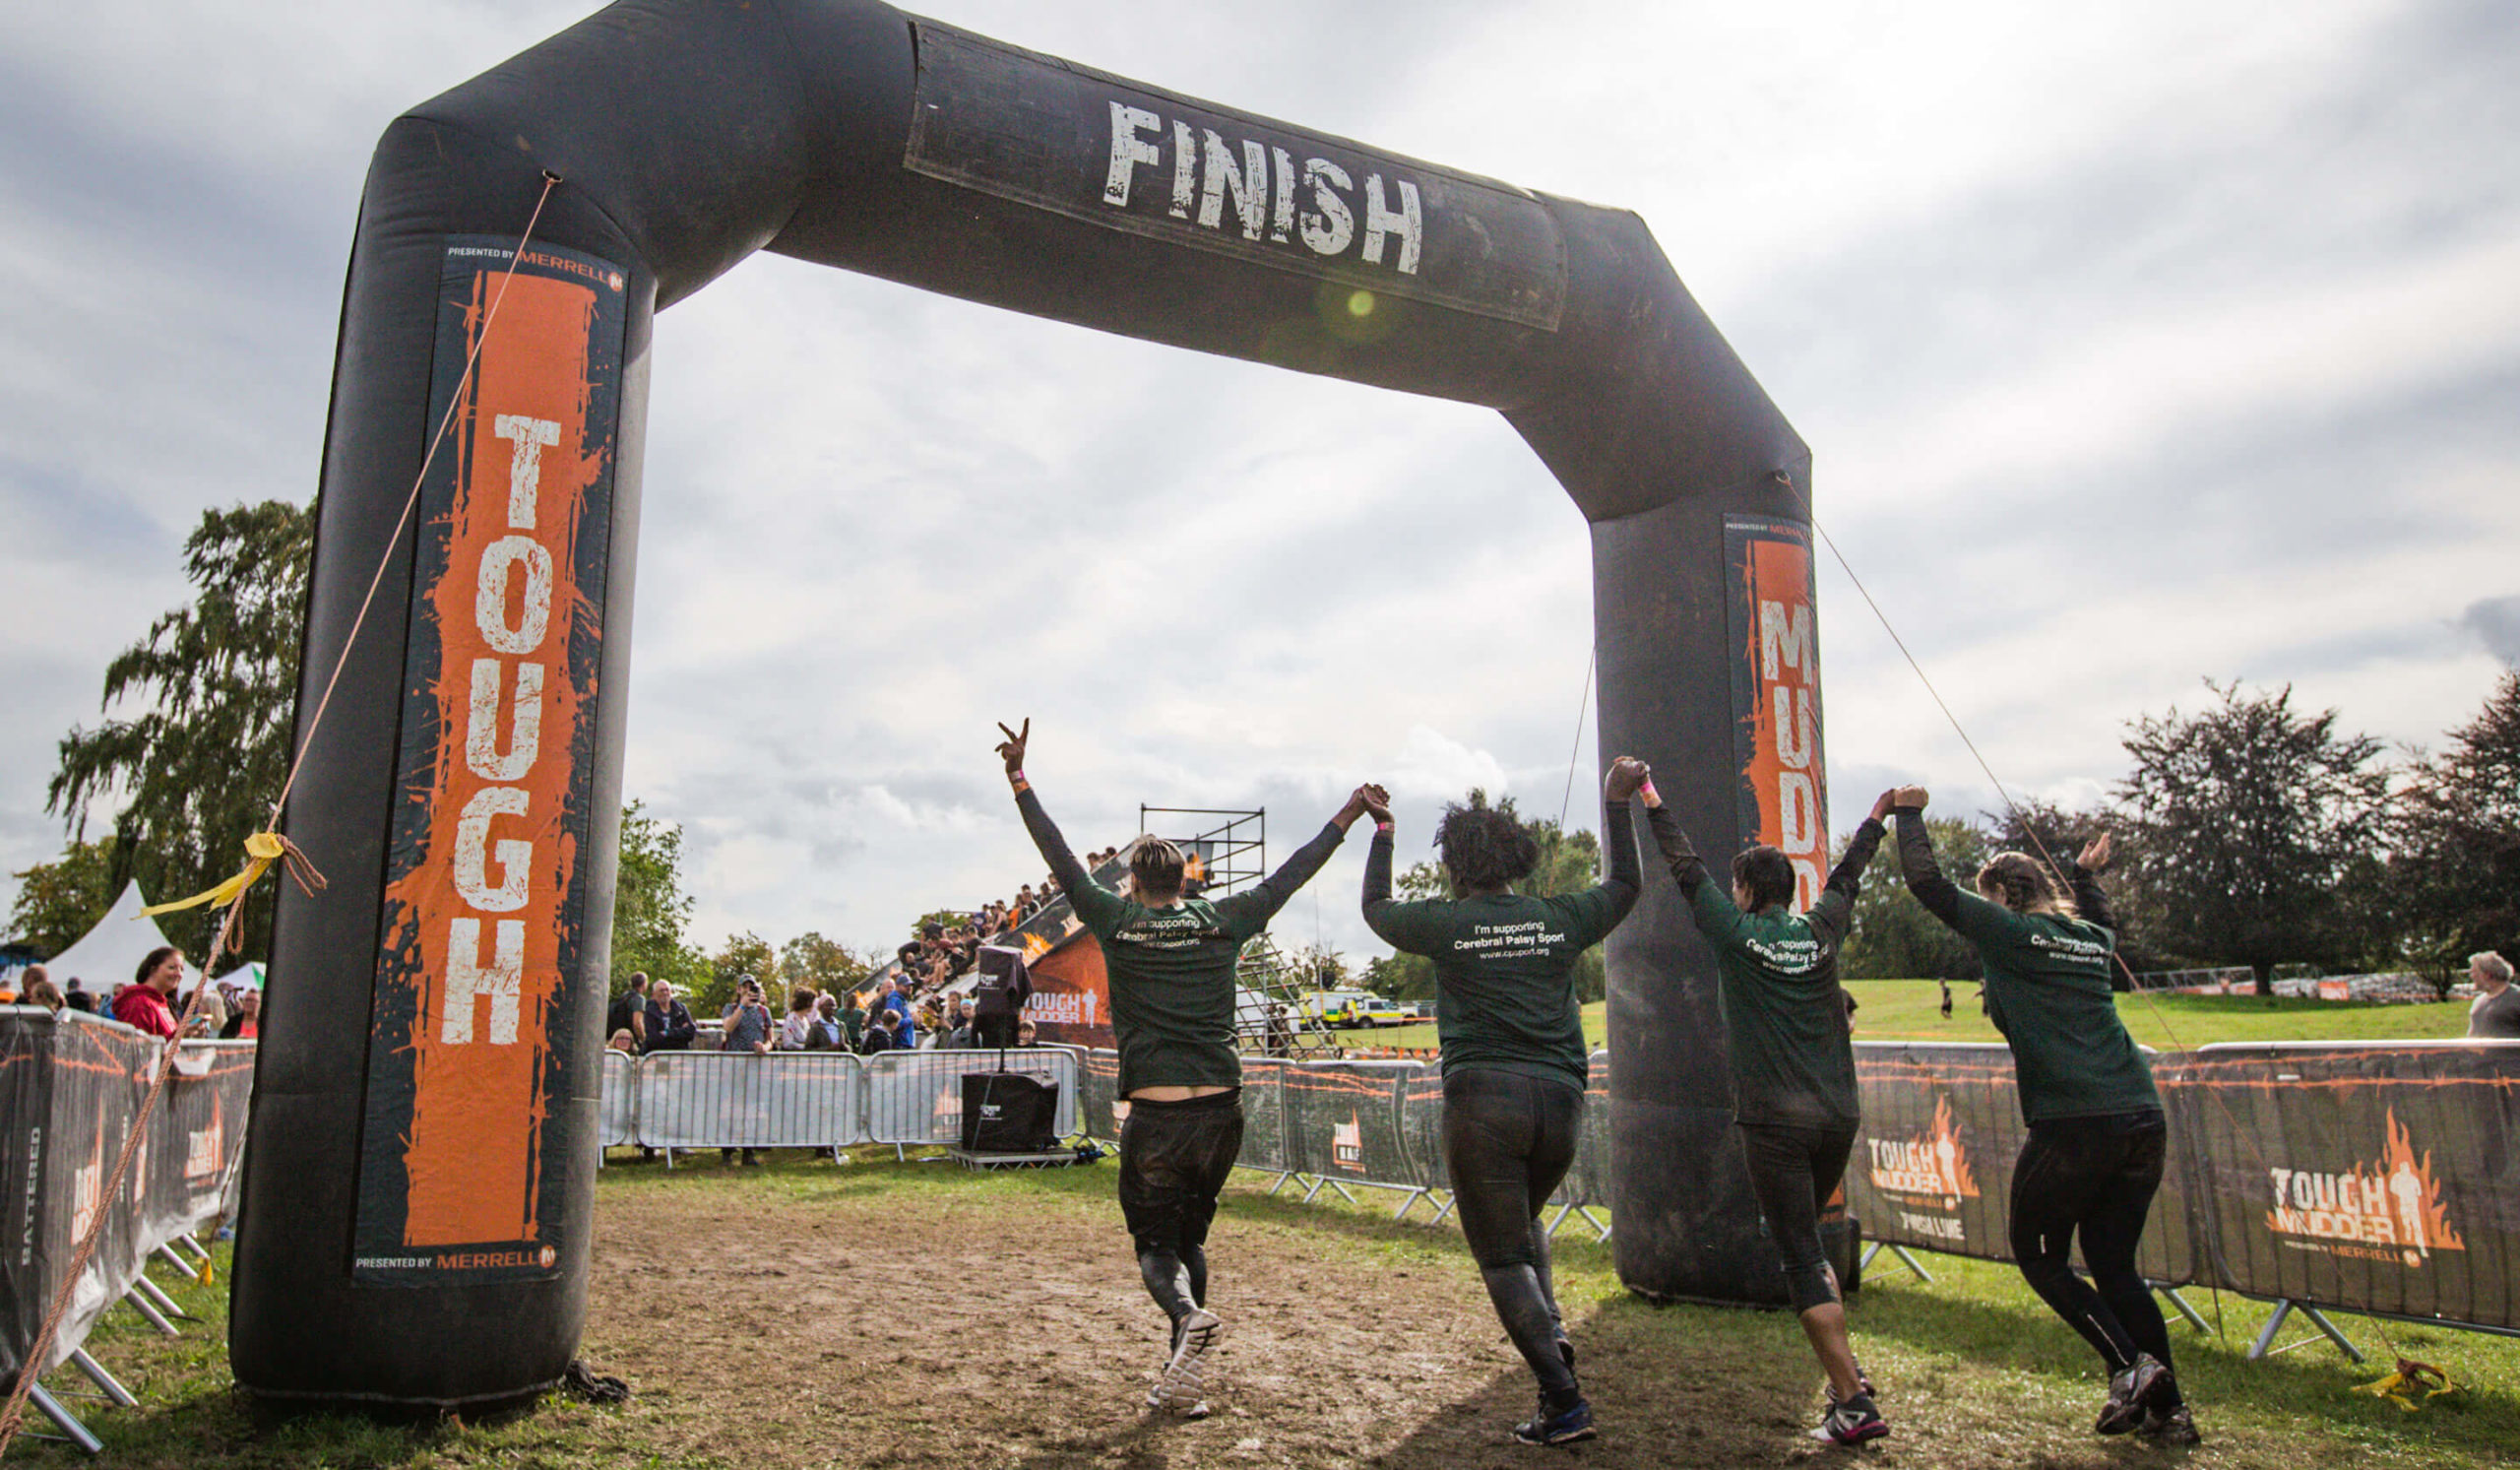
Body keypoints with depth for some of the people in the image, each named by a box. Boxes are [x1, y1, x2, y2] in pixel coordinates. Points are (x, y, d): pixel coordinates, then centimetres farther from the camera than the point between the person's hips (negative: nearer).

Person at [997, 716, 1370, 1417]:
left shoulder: (1116, 922, 2)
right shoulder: (1220, 920, 6)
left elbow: (1061, 860, 5)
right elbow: (1288, 876, 14)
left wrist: (1019, 779, 9)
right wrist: (1346, 817, 25)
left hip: (1155, 1116, -3)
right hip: (1221, 1110, 3)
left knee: (1155, 1244, 12)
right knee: (1189, 1235, 21)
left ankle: (1189, 1314, -20)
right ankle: (1181, 1381, 17)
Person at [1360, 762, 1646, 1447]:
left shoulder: (1447, 923, -1)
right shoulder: (1560, 919, 6)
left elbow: (1375, 908, 19)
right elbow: (1624, 885, 26)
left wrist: (1382, 831, 29)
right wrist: (1618, 802, 29)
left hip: (1483, 1096, -4)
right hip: (1559, 1100, 4)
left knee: (1502, 1254, 4)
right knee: (1522, 1219, 29)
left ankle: (1564, 1403, -2)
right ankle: (1552, 1334, 9)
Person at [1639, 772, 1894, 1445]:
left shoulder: (1735, 933, -4)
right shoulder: (1821, 932, 6)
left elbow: (1686, 867, 5)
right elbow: (1846, 876, 23)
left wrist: (1652, 801, 16)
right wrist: (1879, 818, 40)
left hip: (1775, 1121, -5)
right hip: (1838, 1117, 6)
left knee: (1802, 1259, -2)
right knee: (1804, 1243, 24)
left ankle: (1854, 1403, -6)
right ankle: (1846, 1366, 20)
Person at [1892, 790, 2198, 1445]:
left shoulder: (2008, 933, -2)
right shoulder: (2092, 939, 17)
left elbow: (1928, 883, -2)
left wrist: (1910, 815, 10)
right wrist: (2087, 874, 53)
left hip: (2072, 1124, -7)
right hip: (2142, 1120, 7)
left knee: (2040, 1258, 9)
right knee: (2114, 1266, 15)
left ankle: (2129, 1366, -4)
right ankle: (2167, 1407, 14)